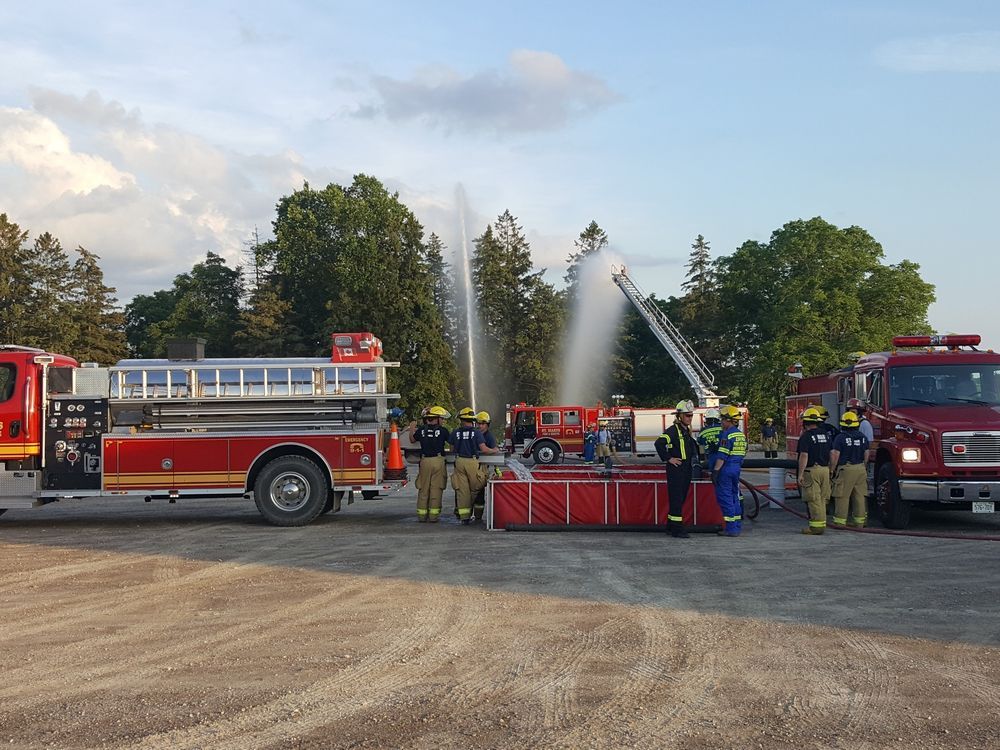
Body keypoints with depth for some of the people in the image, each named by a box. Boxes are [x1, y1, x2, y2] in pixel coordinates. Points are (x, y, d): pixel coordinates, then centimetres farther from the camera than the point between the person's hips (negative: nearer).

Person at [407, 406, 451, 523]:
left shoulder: (421, 430, 4)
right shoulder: (443, 430, -4)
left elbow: (412, 440, 21)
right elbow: (452, 442, 7)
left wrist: (412, 429, 38)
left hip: (425, 461, 2)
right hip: (438, 461, -2)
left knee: (423, 489, 9)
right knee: (436, 489, 2)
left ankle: (422, 515, 10)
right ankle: (434, 515, 1)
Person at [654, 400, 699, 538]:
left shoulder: (687, 431, 16)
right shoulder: (673, 430, -12)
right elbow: (658, 443, -24)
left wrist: (692, 464, 21)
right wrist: (668, 459, -19)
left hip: (686, 470, 9)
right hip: (676, 469, -9)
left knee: (681, 498, 13)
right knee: (676, 499, -8)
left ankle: (671, 525, 22)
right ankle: (677, 529, -8)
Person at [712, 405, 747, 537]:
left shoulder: (727, 434, -15)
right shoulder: (741, 435, 13)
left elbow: (722, 455, -20)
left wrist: (715, 470, -18)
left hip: (726, 468, -9)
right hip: (736, 469, 9)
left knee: (725, 497, -3)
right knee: (734, 496, 16)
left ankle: (731, 528, -5)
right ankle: (738, 525, 19)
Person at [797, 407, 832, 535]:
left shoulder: (806, 436, -11)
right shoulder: (826, 434, 10)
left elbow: (804, 456, -17)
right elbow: (831, 454, 14)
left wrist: (800, 474, -15)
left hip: (812, 470, -7)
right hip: (825, 469, 7)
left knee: (813, 500, -5)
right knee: (822, 499, 13)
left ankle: (816, 526, -6)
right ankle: (822, 523, 17)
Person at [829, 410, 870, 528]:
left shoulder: (840, 437, -11)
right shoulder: (863, 437, 7)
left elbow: (835, 455, -13)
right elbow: (866, 454, 13)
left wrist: (832, 469, -3)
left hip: (845, 469, -6)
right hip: (860, 469, 6)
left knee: (842, 496, -2)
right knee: (859, 496, 10)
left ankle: (840, 521, -2)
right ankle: (859, 520, 14)